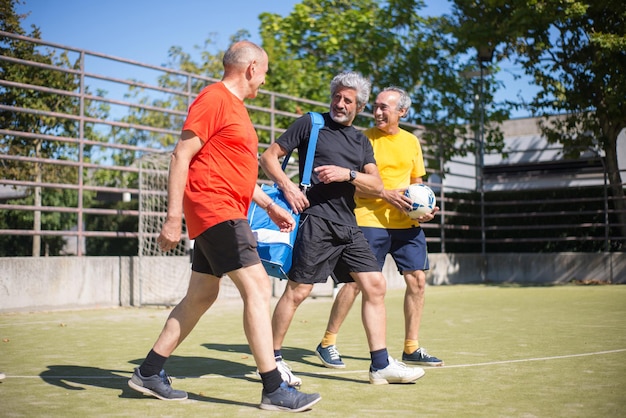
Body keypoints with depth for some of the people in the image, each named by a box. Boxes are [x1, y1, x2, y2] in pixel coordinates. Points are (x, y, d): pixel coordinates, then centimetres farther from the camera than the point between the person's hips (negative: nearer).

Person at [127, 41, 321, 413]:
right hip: (215, 210, -10)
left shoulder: (235, 106, 20)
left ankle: (149, 372, 23)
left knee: (201, 295, 13)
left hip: (225, 215, 11)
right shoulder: (214, 99, -10)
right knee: (258, 287, -13)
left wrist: (270, 206, 23)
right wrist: (174, 218, -20)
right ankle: (274, 391, -11)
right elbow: (182, 156, -15)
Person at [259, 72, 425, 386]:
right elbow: (268, 157, 2)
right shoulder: (310, 124, 3)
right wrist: (288, 186, -14)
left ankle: (380, 365, 8)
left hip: (349, 224, 6)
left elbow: (376, 185, 8)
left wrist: (347, 174, -10)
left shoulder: (361, 141, 18)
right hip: (317, 219, -6)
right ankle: (272, 360, 8)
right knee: (297, 290, -7)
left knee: (375, 285, 2)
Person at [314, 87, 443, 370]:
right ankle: (327, 344, 8)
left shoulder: (412, 142, 11)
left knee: (417, 279, 0)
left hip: (406, 222, 5)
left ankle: (411, 348, 13)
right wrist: (385, 194, -19)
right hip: (369, 221, -5)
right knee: (355, 282, -7)